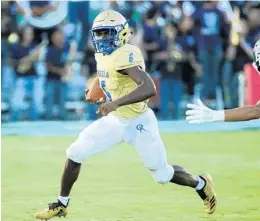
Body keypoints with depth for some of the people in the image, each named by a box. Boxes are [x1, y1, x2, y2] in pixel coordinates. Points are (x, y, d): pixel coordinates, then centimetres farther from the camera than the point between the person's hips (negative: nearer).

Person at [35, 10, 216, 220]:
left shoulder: (125, 56, -27)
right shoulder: (103, 56, -1)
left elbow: (149, 89, -41)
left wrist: (116, 103, -47)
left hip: (139, 123, -7)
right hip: (115, 120, 7)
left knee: (162, 175, 5)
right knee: (75, 154, -4)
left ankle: (201, 184, 34)